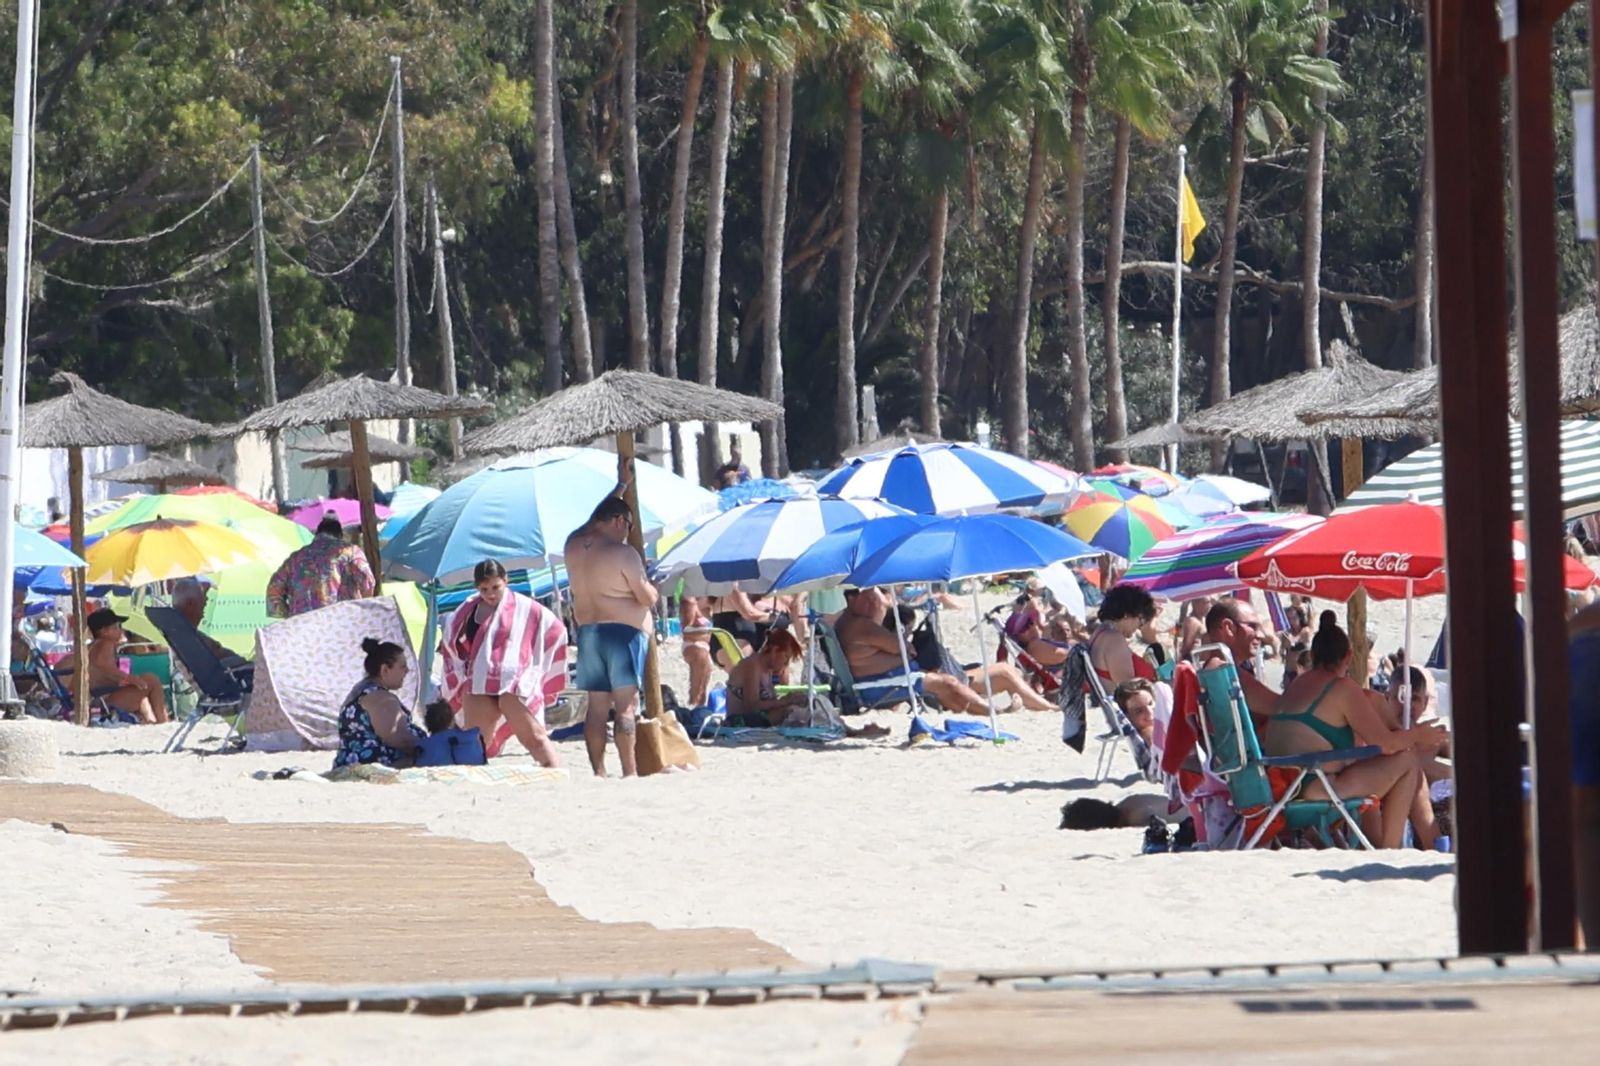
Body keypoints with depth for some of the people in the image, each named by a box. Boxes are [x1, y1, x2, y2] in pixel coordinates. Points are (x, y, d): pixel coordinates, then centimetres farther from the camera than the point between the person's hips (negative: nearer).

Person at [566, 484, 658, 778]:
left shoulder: (574, 544, 8)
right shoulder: (624, 553, -13)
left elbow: (597, 519, 28)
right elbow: (647, 599, -11)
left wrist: (622, 484, 36)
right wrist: (650, 585, 13)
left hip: (587, 631, 7)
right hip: (623, 632, -7)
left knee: (597, 705, 8)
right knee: (626, 704, -7)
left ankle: (598, 771, 7)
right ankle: (629, 772, -10)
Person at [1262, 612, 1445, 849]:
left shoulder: (1297, 684, 16)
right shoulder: (1343, 689, -7)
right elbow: (1386, 743, -6)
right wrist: (1418, 734, 12)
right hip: (1314, 789, -9)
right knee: (1407, 761, 3)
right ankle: (1390, 850, 6)